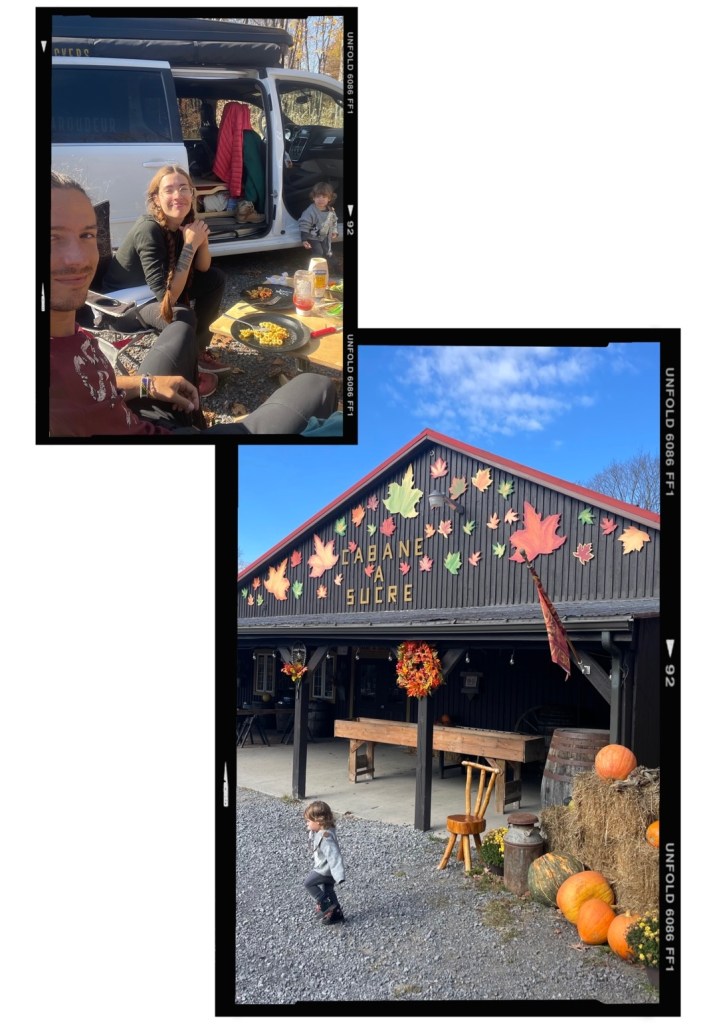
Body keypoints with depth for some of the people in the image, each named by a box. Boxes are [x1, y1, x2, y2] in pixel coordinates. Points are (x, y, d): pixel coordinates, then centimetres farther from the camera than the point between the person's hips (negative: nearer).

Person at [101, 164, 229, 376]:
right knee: (182, 316, -32)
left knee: (216, 279, 3)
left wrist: (202, 240, -19)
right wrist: (190, 245, -33)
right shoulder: (149, 230, -31)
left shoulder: (185, 222, -9)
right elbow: (167, 296, -35)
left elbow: (203, 269, 1)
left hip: (156, 289, 9)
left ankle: (197, 349, 13)